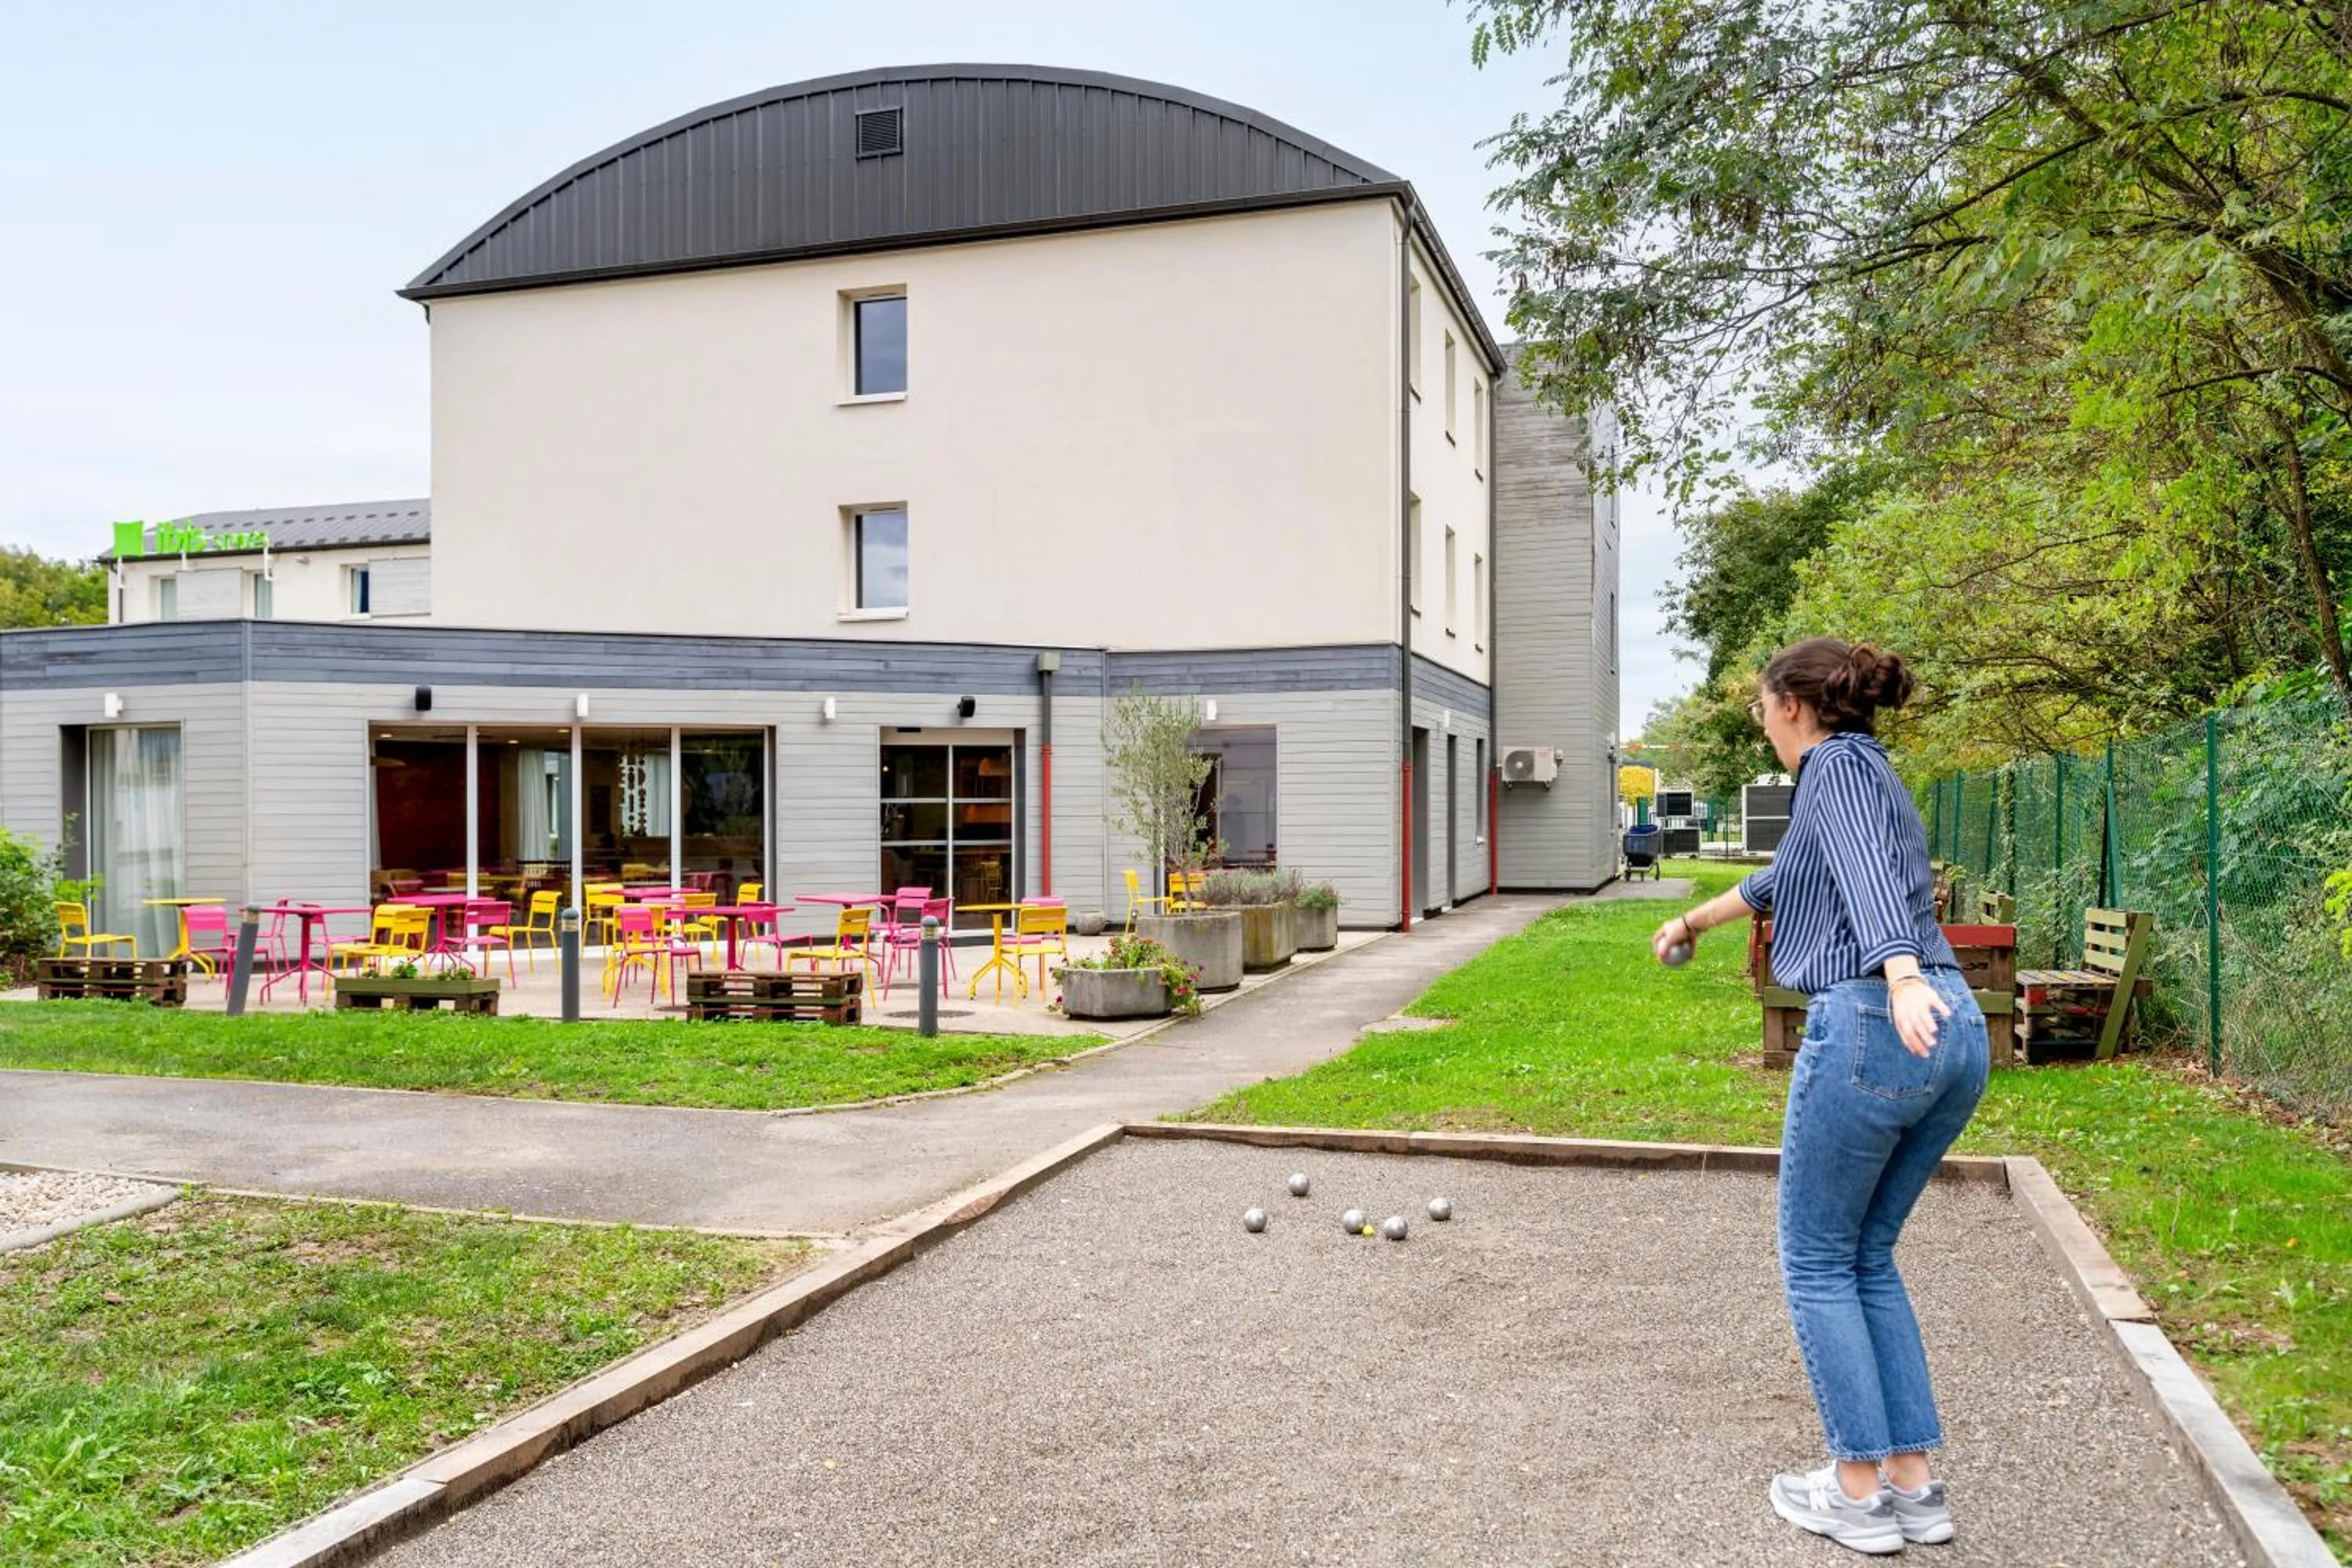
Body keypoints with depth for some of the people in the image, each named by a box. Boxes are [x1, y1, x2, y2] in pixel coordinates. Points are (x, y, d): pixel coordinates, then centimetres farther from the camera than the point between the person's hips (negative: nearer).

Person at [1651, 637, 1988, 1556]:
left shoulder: (1840, 766, -1)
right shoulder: (1866, 775, 25)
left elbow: (1868, 875, -22)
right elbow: (1788, 878, 41)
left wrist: (1901, 978, -38)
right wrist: (1697, 919, 55)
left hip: (1871, 1030, -9)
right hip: (1953, 1036, 9)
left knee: (1818, 1261, 6)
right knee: (1869, 1256, 18)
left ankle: (1860, 1491, 10)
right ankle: (1914, 1481, 19)